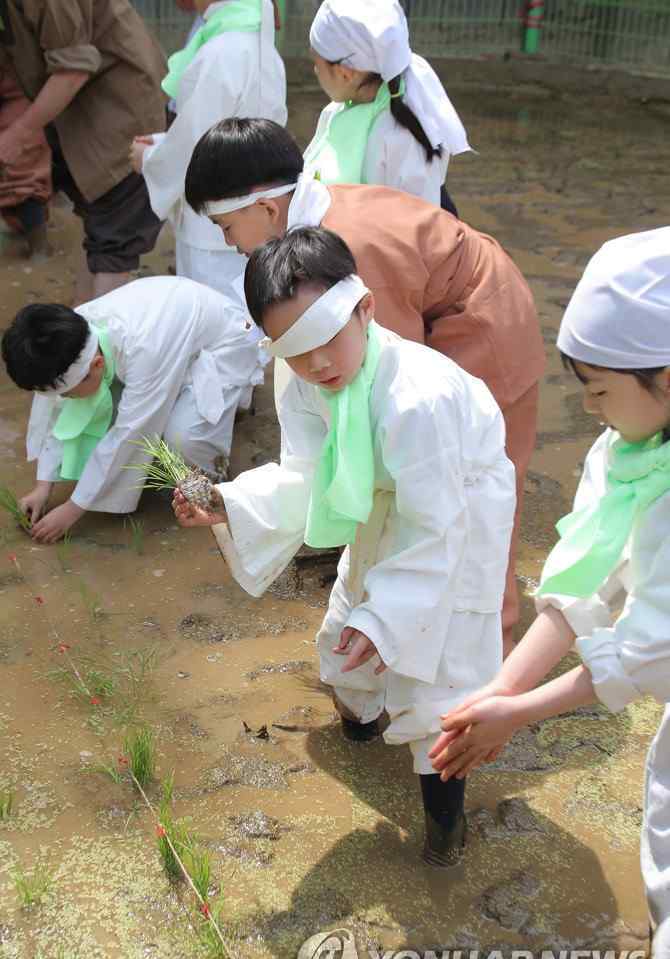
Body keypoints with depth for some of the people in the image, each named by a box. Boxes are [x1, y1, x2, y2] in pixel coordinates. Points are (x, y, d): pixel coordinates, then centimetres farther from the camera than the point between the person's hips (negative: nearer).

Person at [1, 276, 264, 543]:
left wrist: (72, 510, -26)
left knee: (181, 435, -32)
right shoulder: (72, 333, -22)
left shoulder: (144, 348, -42)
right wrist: (42, 487, -9)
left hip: (222, 348, -6)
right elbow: (55, 408, -9)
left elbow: (127, 434, -34)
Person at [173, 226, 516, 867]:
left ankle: (443, 804, 19)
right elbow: (301, 480, -16)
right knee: (350, 625, 22)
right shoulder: (308, 387, -17)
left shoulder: (417, 399, -41)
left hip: (458, 514, -7)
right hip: (387, 507, 7)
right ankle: (359, 708, 56)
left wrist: (387, 618, -36)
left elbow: (433, 530, -35)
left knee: (432, 666, -6)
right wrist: (227, 507, -32)